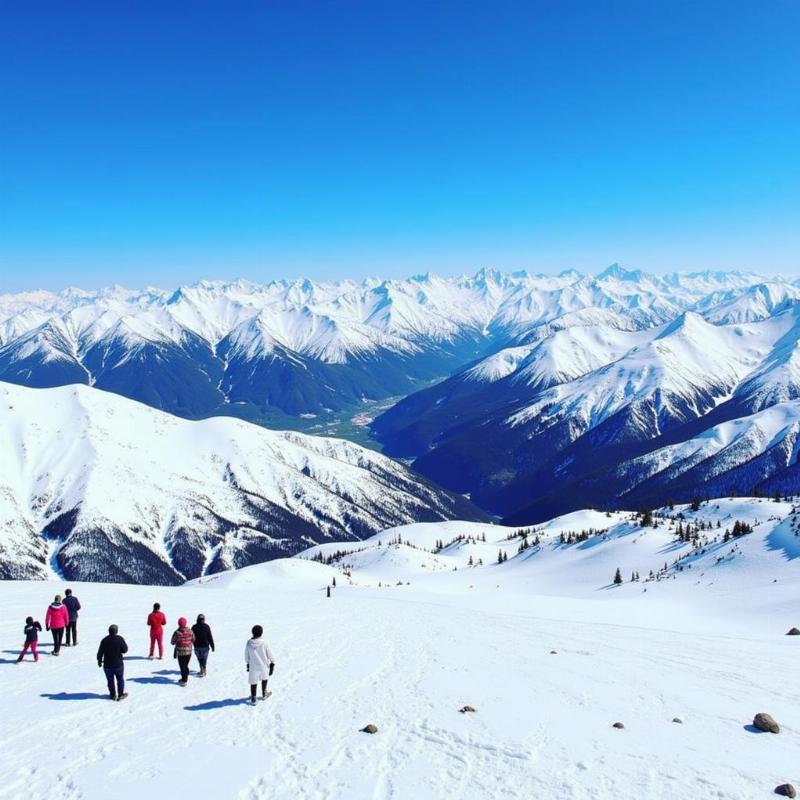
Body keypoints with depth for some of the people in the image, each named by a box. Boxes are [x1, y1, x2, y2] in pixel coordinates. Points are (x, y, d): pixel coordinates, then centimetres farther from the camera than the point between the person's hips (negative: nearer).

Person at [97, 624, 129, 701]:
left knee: (110, 680, 15)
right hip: (118, 664, -1)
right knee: (120, 679, 14)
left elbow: (100, 652, -1)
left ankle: (113, 695, 19)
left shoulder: (104, 640, -6)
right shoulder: (120, 639, -13)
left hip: (107, 665, 1)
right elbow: (125, 650, -8)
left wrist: (99, 661, 15)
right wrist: (125, 643, 10)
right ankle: (120, 694, 16)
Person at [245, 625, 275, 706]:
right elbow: (269, 655, -7)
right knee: (264, 679, 24)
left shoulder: (248, 643, -12)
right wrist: (272, 664, 8)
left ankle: (253, 699, 15)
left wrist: (248, 664, 18)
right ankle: (264, 694, 36)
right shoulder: (264, 643, -17)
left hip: (253, 667, 0)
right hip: (264, 666, 0)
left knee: (253, 682, 12)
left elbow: (246, 656, 1)